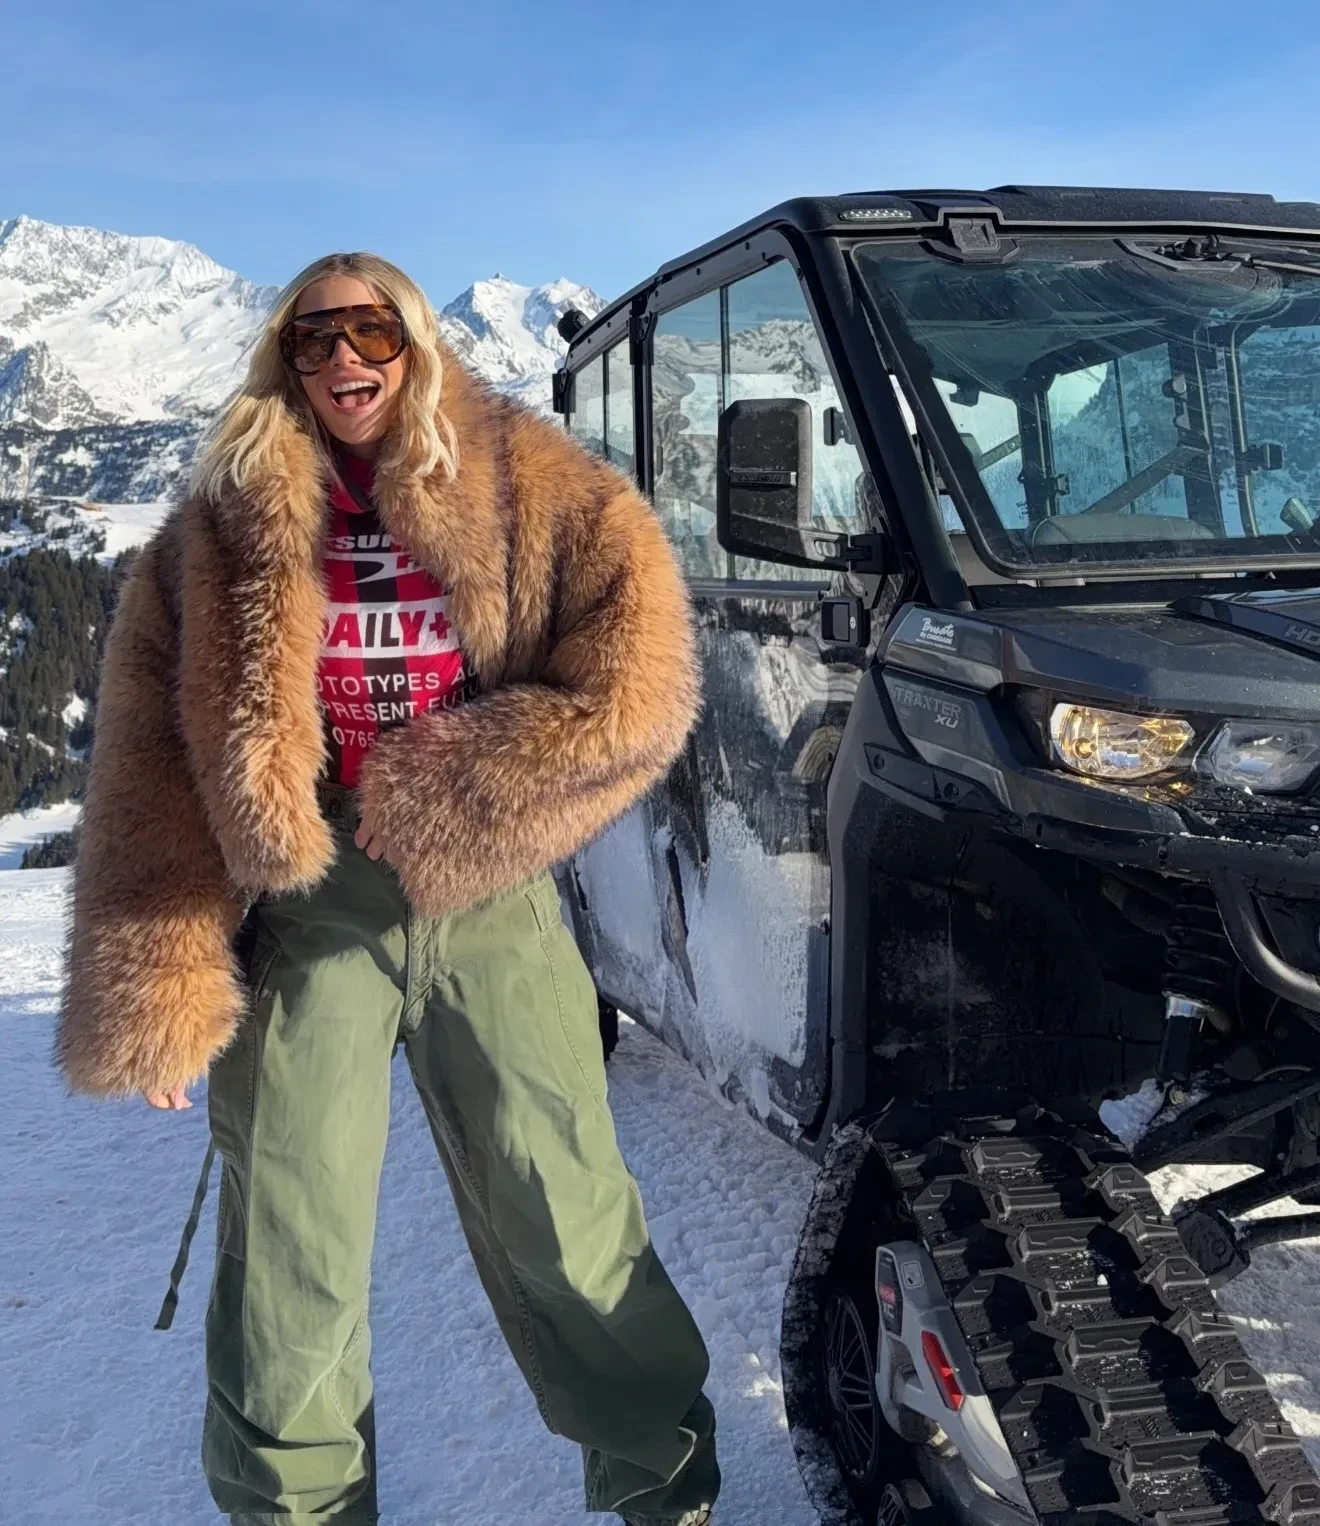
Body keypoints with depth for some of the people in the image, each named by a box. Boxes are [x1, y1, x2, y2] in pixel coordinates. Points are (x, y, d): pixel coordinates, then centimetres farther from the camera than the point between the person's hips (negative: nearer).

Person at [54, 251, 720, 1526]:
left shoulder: (530, 489, 1)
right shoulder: (224, 533, 5)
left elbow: (639, 684, -9)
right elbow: (148, 772, 1)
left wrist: (457, 793, -14)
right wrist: (156, 989, -7)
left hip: (489, 907, -1)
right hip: (302, 917, 1)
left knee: (566, 1232, 9)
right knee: (287, 1265, 10)